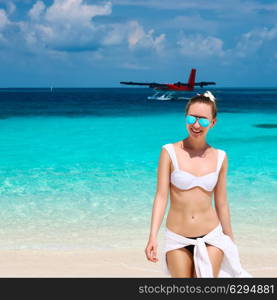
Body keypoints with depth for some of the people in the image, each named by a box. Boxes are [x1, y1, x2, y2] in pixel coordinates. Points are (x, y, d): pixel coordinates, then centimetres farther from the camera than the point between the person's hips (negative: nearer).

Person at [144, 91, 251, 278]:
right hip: (178, 240, -1)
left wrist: (231, 241, 14)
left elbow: (221, 203, 9)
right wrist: (153, 237, -15)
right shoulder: (170, 152, -5)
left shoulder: (220, 157, 2)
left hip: (211, 238, 1)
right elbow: (161, 196, -7)